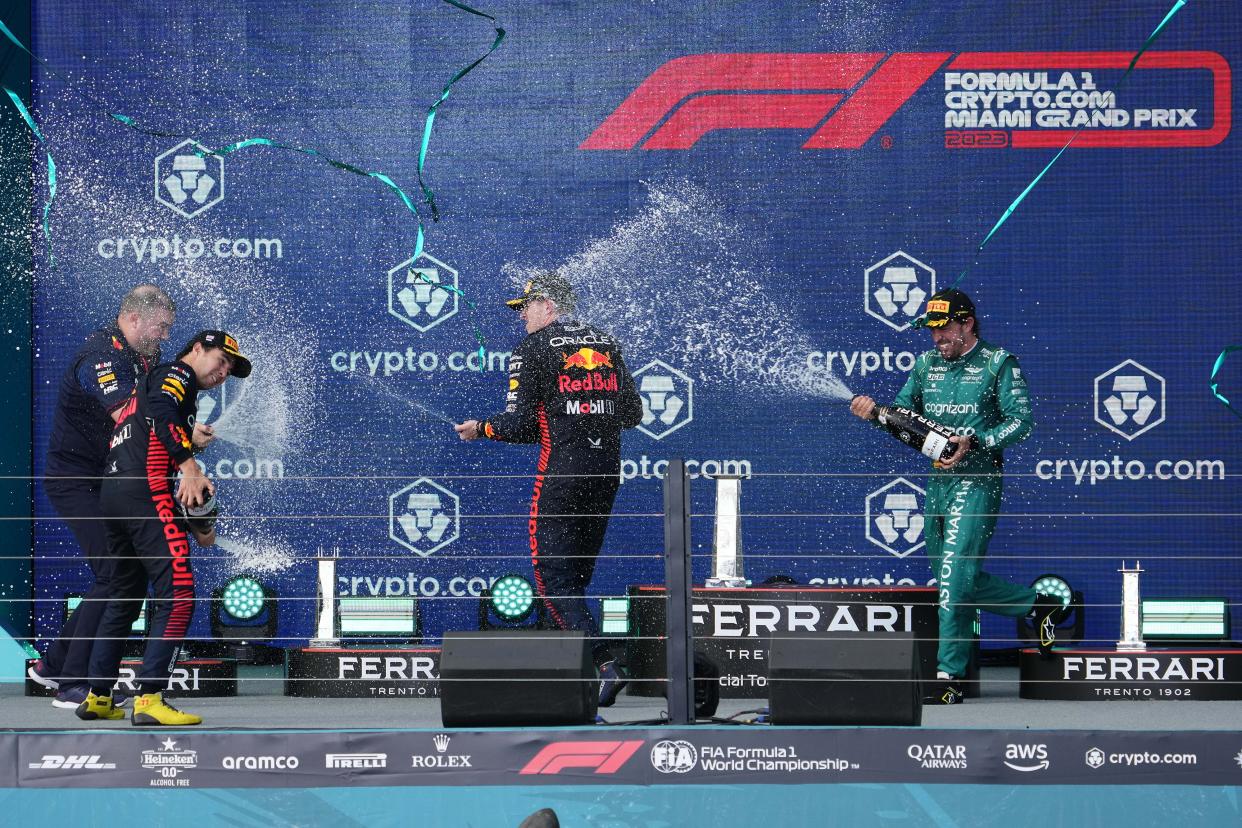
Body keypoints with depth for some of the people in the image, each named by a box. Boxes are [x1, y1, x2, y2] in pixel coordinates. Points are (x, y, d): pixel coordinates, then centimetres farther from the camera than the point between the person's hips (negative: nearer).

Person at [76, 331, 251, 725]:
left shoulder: (152, 382, 32)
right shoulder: (177, 374, 4)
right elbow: (161, 411, -19)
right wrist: (191, 468, -26)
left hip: (111, 493, 10)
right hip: (146, 491, -10)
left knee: (124, 598, 18)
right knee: (178, 593, -13)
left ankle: (98, 698, 21)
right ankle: (149, 700, -20)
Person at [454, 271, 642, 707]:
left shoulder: (534, 348, -4)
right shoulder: (607, 343, 14)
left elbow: (519, 423, -9)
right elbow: (633, 413, 12)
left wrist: (480, 429, 8)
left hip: (562, 470, -7)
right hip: (607, 470, 7)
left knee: (552, 576, -5)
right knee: (577, 572, 15)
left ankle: (605, 665, -22)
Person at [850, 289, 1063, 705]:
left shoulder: (998, 363, -4)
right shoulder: (926, 365, 14)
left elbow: (1021, 420, -10)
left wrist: (975, 443, -22)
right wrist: (874, 412, -7)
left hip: (977, 482, -7)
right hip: (937, 483, 7)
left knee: (954, 576, -15)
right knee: (957, 580, 12)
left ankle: (950, 675, -13)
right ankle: (1038, 606, 30)